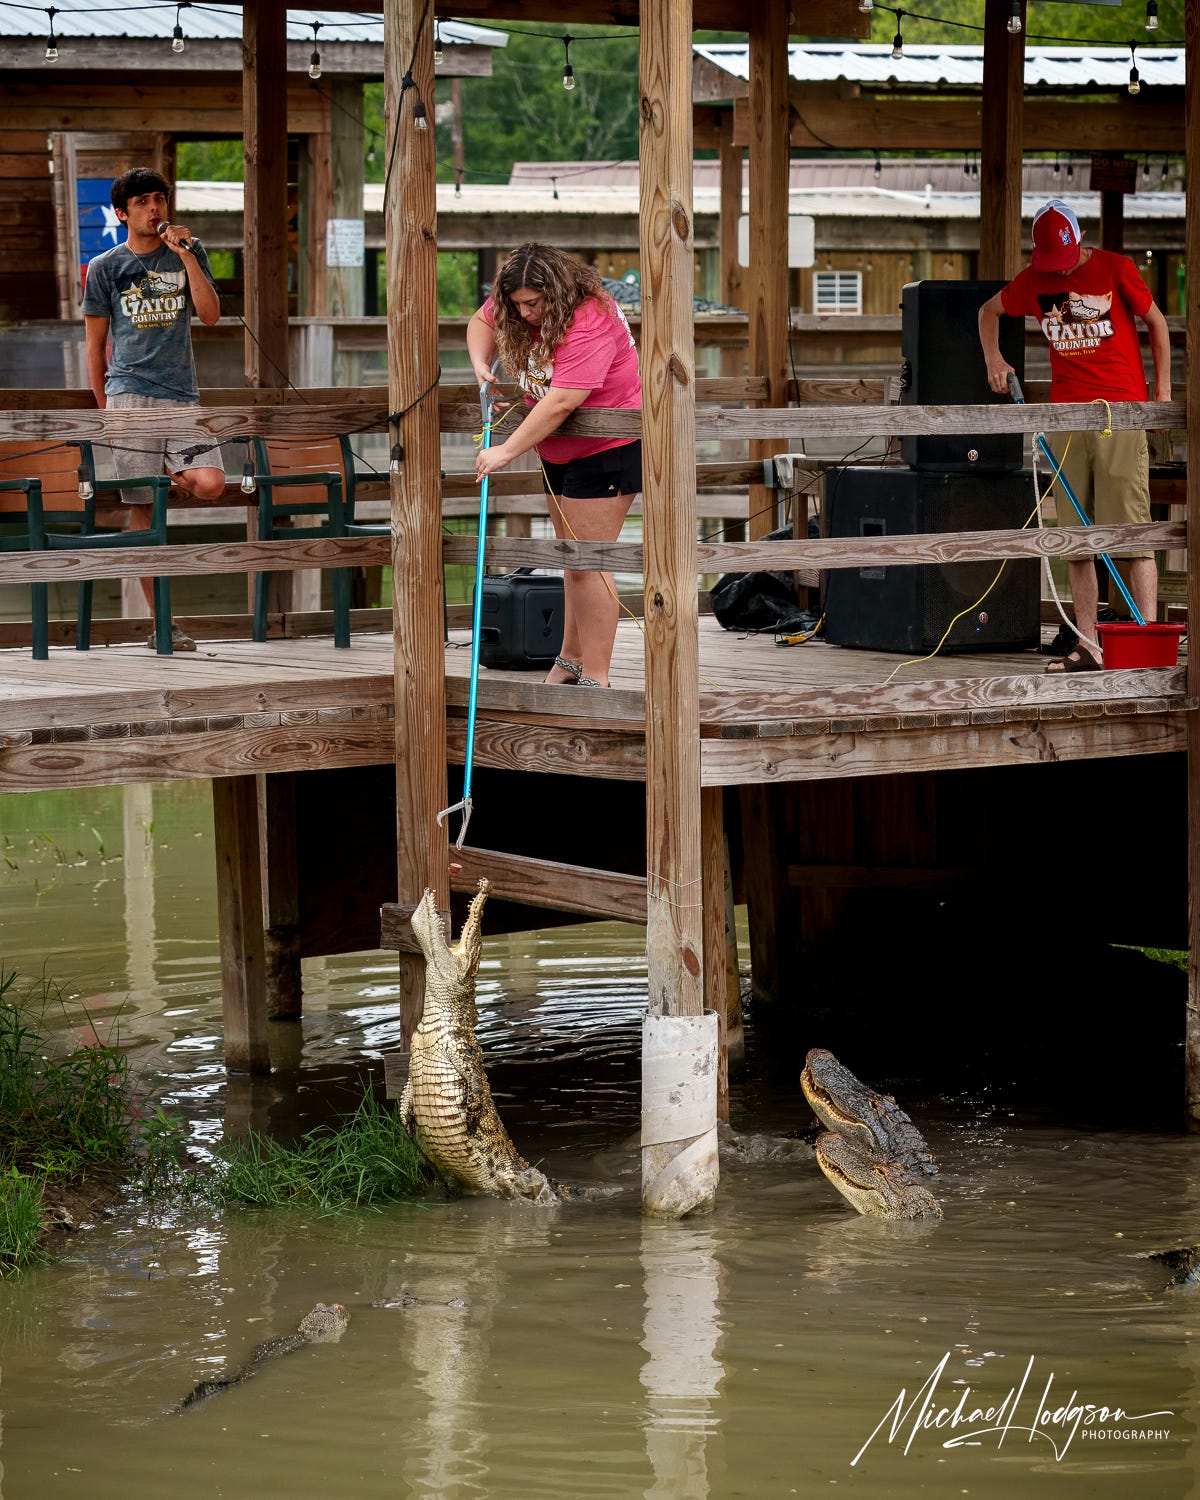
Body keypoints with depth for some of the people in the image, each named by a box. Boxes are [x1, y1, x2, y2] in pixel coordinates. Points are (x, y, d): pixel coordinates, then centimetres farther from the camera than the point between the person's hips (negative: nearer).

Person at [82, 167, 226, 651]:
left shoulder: (188, 254, 12)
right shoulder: (105, 268, 7)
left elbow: (210, 315, -1)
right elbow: (95, 344, 10)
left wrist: (186, 256, -7)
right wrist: (105, 409, 6)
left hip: (181, 395, 2)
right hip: (130, 396, -2)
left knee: (210, 484, -20)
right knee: (142, 510, -4)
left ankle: (162, 469, 14)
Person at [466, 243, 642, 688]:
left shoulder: (590, 323, -30)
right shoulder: (515, 308, -4)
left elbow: (561, 402, -37)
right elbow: (483, 321, 18)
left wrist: (508, 451, -35)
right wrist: (480, 363, -3)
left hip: (607, 448, -9)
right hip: (558, 451, 9)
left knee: (588, 563, -13)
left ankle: (595, 680, -11)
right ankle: (572, 659, 29)